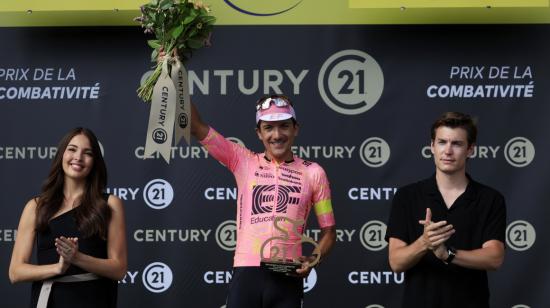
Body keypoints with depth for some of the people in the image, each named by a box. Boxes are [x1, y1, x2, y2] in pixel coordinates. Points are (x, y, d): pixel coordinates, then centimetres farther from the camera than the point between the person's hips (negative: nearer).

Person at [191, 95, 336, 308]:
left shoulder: (313, 173, 8)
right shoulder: (243, 161, 8)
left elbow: (328, 231, 11)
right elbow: (196, 127, 3)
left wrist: (312, 261, -7)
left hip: (288, 279, 0)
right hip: (246, 275, 0)